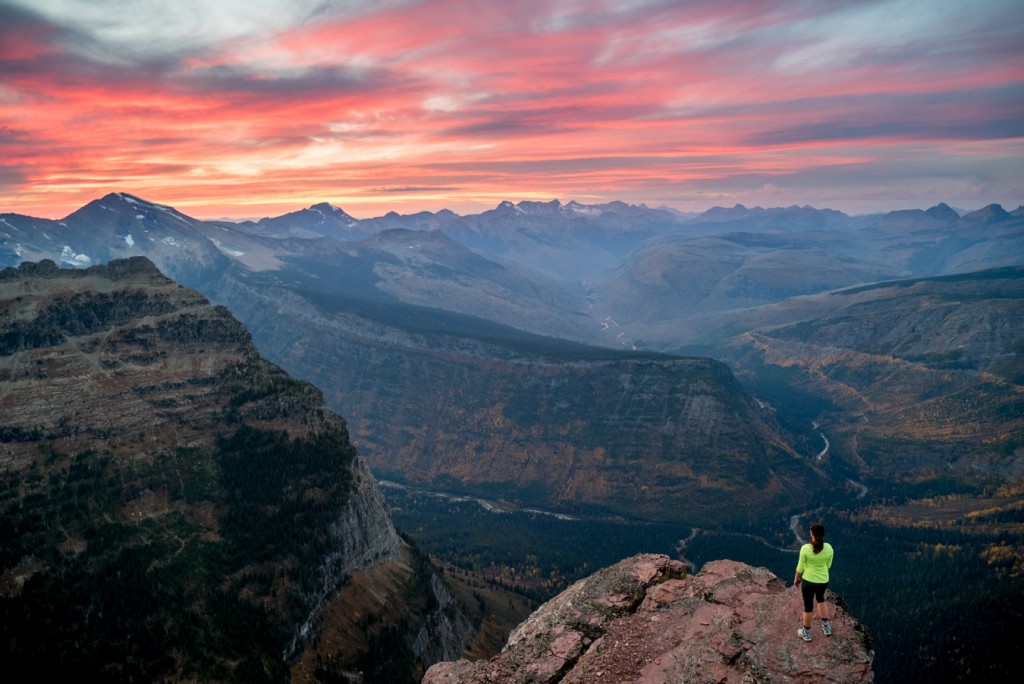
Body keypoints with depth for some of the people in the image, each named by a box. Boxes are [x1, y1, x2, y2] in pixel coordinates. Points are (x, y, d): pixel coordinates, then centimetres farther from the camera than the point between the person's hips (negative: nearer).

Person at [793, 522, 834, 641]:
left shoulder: (805, 548, -24)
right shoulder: (828, 548, -15)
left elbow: (800, 566, -12)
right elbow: (828, 565, 0)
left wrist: (796, 578, 6)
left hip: (808, 580, -3)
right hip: (823, 580, 3)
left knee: (808, 606, 17)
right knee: (820, 598, 34)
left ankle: (806, 633, 35)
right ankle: (826, 627, 39)